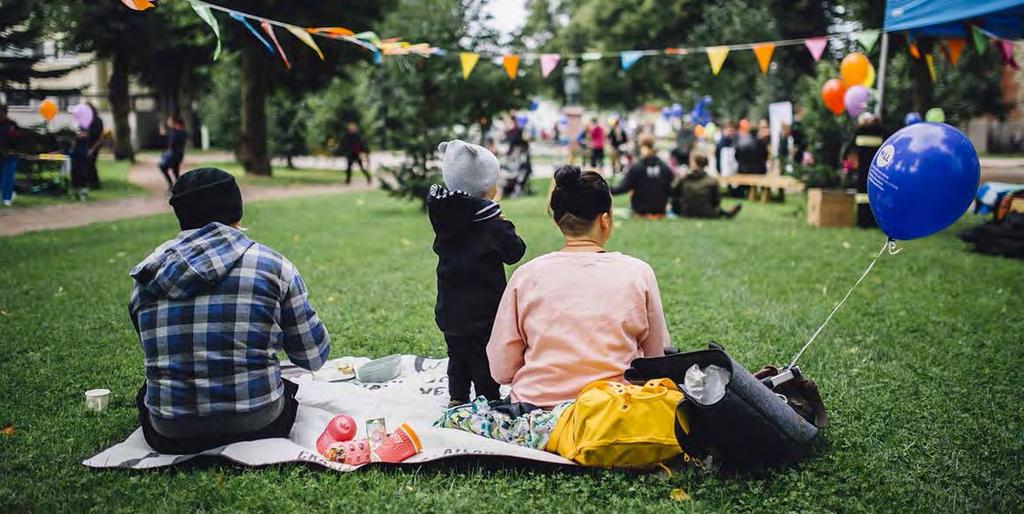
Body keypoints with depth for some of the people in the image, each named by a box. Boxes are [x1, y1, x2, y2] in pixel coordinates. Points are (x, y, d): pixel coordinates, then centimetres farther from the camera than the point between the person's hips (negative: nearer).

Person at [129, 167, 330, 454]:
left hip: (169, 436, 2)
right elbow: (314, 357, 1)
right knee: (290, 386, 30)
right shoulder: (273, 265, -6)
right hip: (257, 424, -2)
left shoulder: (148, 272, 4)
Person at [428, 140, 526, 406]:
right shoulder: (487, 215, -18)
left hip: (449, 307, 6)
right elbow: (514, 251, -14)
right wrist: (504, 224, 3)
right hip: (483, 310, -6)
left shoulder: (442, 211, 1)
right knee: (485, 358, 6)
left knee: (457, 356, 19)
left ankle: (457, 399, 29)